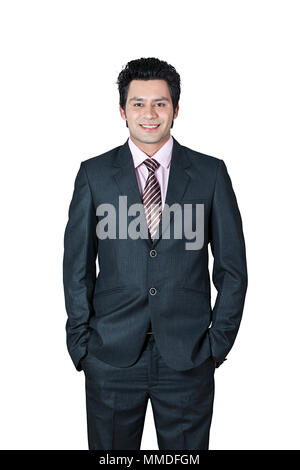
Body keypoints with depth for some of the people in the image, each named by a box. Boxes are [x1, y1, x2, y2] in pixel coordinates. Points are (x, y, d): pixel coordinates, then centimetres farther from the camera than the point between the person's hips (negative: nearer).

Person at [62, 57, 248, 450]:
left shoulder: (211, 173, 1)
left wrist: (218, 343, 0)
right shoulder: (94, 174, 2)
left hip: (188, 359, 0)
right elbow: (77, 266, 3)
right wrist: (81, 344, 0)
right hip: (112, 356, 0)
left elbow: (233, 266, 4)